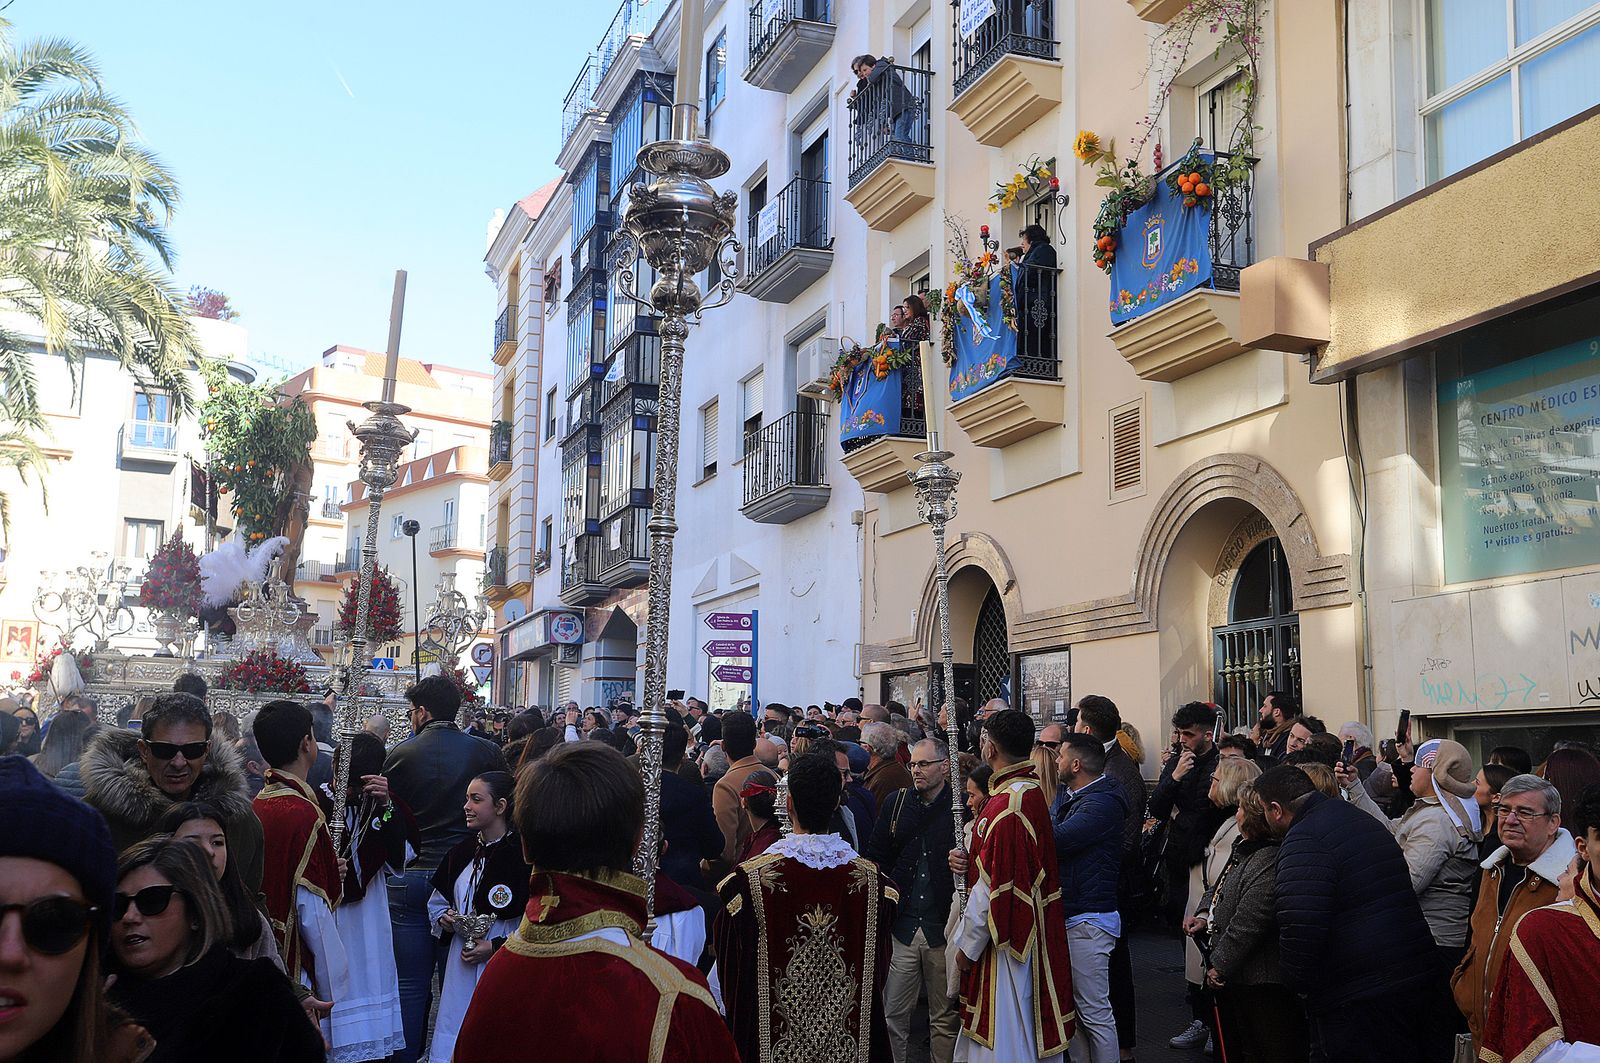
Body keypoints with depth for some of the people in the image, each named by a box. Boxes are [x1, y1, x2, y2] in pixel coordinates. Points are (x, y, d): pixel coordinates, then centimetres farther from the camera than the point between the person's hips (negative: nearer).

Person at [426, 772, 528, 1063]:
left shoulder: (522, 856, -13)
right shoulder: (460, 853, 10)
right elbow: (436, 902, 24)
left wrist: (497, 946, -16)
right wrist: (444, 919, 2)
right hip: (460, 967, 6)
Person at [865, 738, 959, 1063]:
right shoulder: (896, 802, 8)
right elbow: (875, 857, 14)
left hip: (944, 928, -2)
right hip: (902, 928, 2)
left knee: (946, 1018, 9)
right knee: (892, 1015, 4)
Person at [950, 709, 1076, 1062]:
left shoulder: (1007, 805, -24)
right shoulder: (1032, 791, 7)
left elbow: (995, 888, -23)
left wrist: (967, 946, -12)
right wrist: (968, 862, 1)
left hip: (1004, 943, -10)